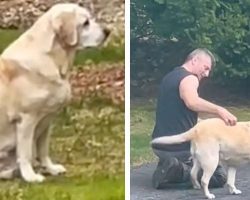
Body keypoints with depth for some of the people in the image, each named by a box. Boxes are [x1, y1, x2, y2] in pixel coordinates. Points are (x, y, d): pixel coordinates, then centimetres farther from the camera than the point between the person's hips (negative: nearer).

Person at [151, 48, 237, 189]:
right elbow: (192, 102, -37)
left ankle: (170, 170, 6)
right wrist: (219, 110, -48)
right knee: (220, 177, -1)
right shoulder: (189, 78, -13)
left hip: (159, 145, 9)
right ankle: (179, 172, -17)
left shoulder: (170, 77, 17)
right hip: (180, 149, -9)